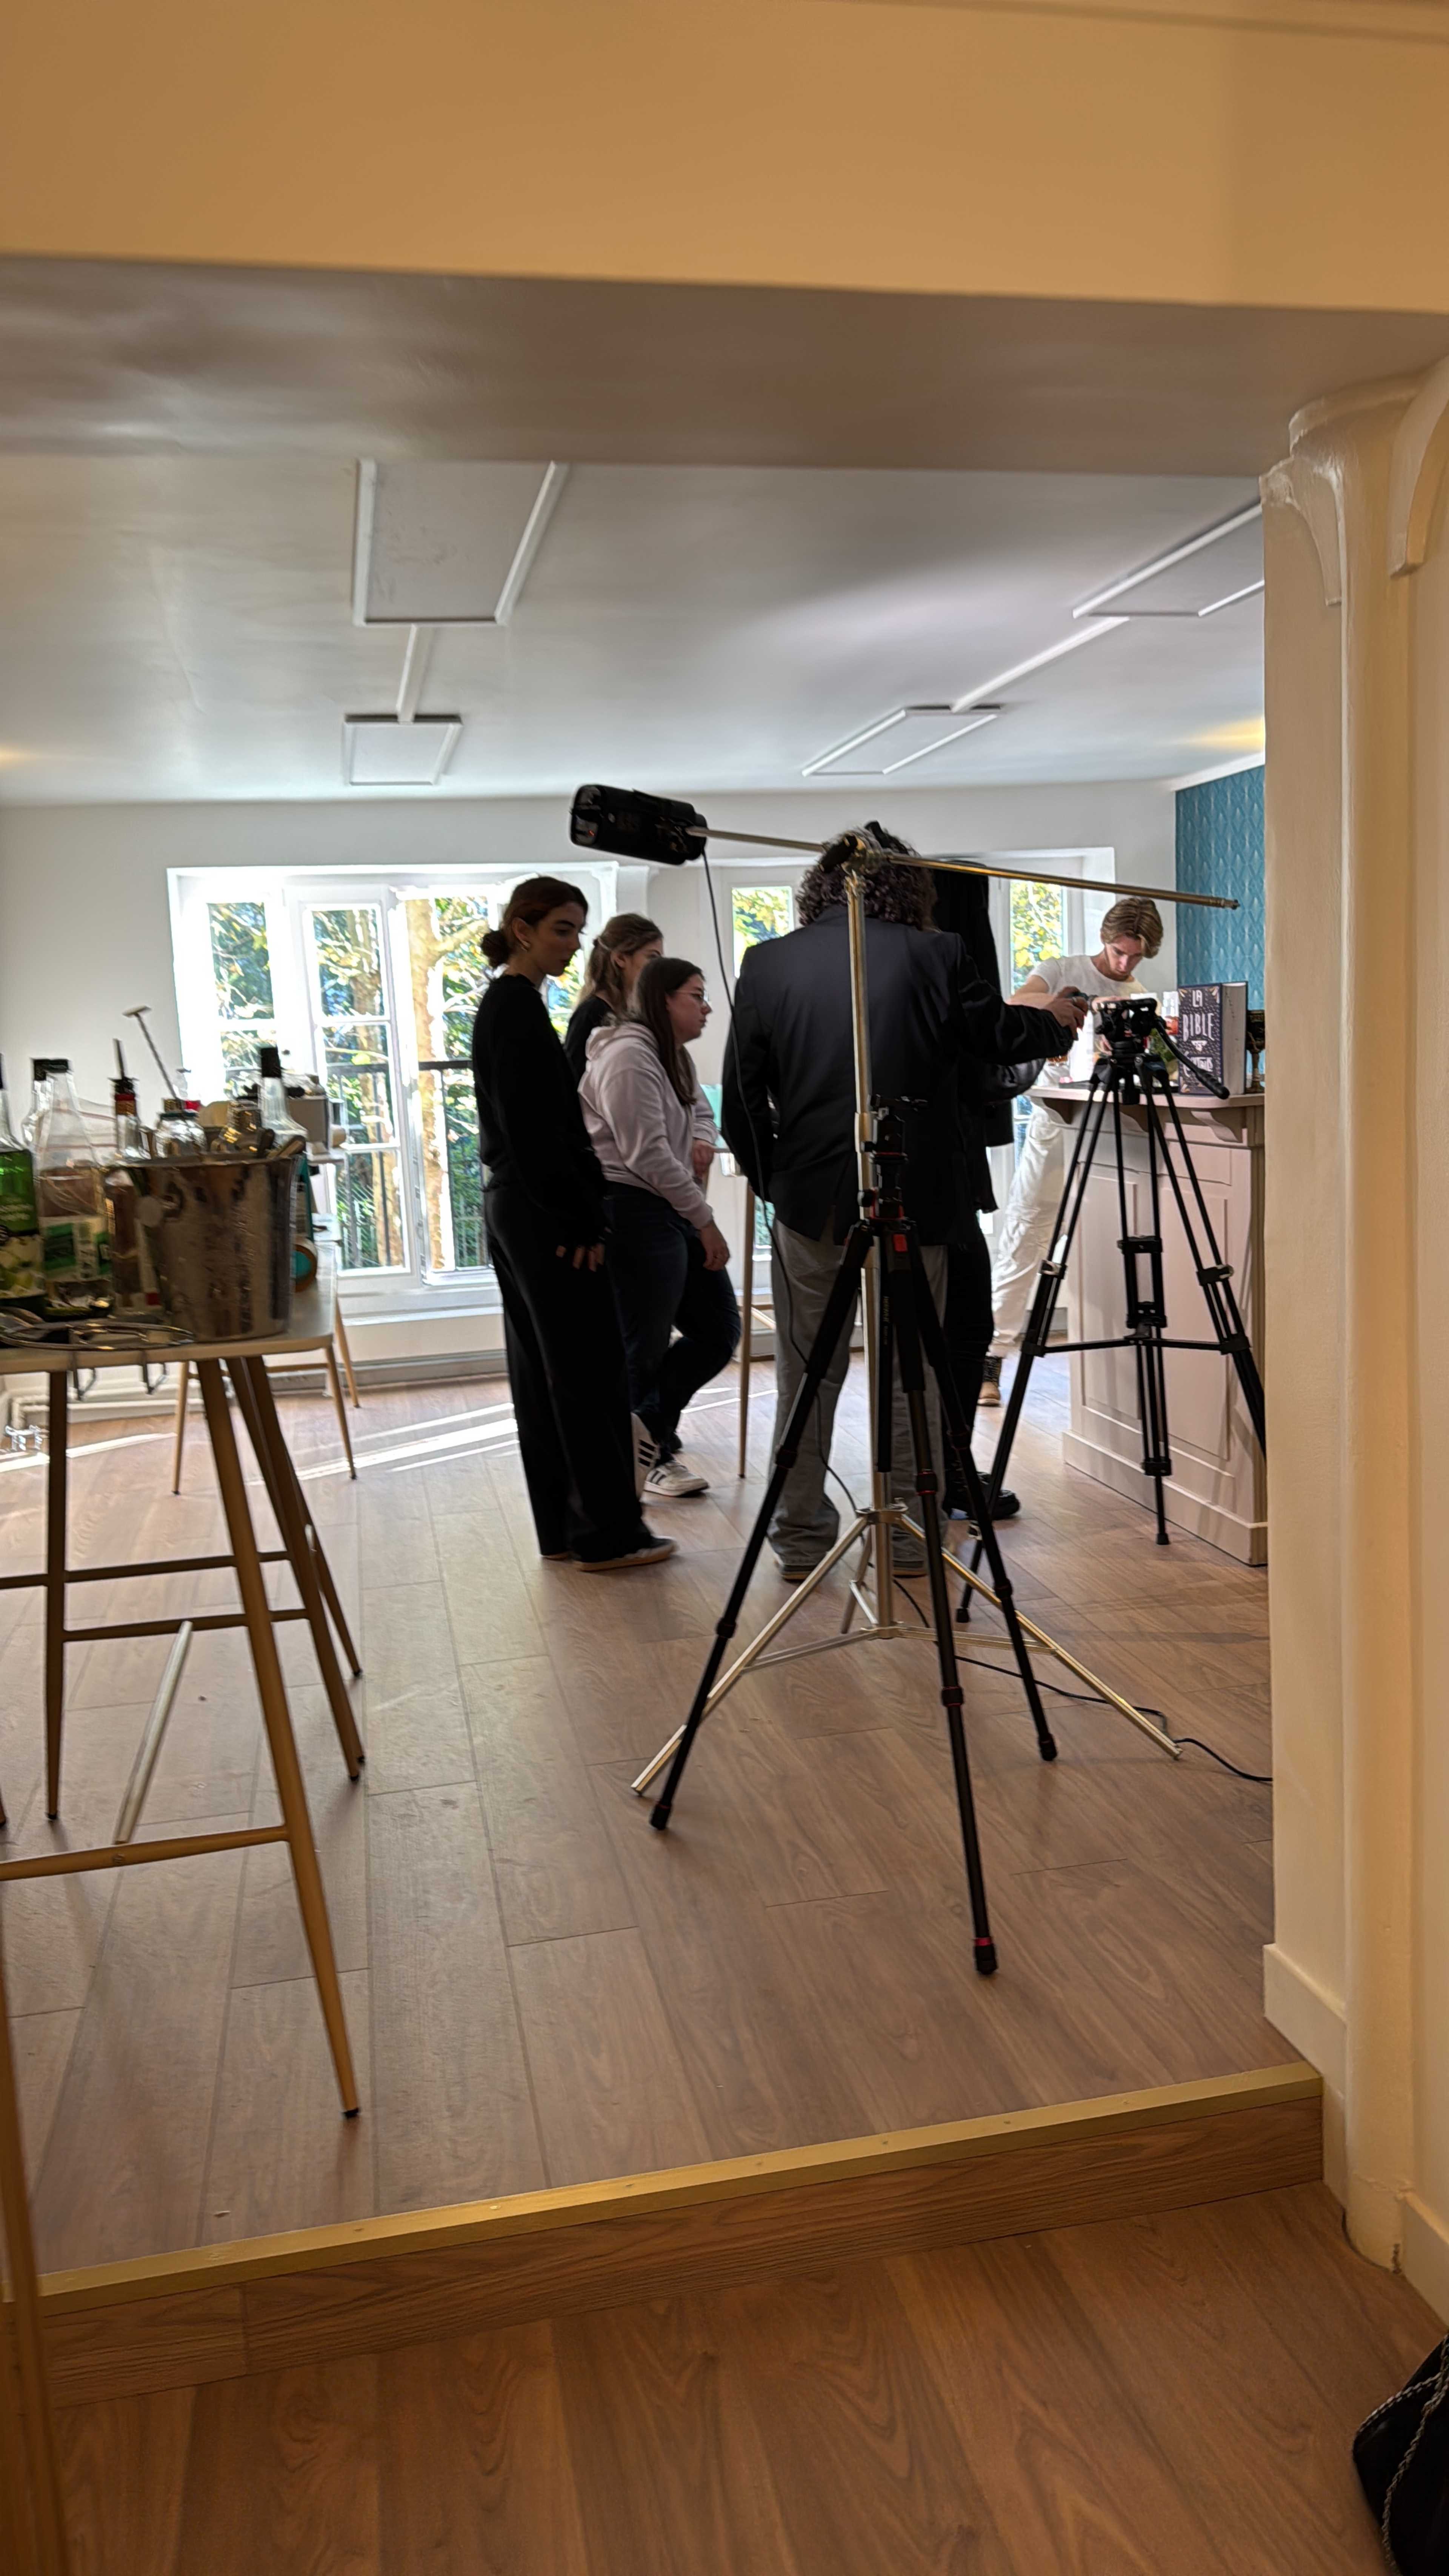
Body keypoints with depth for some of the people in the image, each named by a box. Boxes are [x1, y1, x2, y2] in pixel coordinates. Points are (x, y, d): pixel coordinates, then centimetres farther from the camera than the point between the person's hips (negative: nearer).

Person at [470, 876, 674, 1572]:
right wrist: (579, 1220, -18)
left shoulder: (500, 1004, 16)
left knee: (539, 1369, 12)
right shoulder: (520, 1007, -14)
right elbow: (538, 1132, -20)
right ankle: (608, 1532, 2)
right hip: (545, 1211, -10)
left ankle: (561, 1527, 19)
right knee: (590, 1368, -4)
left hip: (510, 1203, 10)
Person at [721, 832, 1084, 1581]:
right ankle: (909, 1531, 16)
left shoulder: (766, 964, 1)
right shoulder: (933, 956, -4)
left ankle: (800, 1537, 17)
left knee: (807, 1374, 11)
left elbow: (742, 1098, 3)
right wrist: (1056, 1022, 30)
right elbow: (1003, 1036, 9)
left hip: (809, 1202, 1)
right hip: (914, 1202, -1)